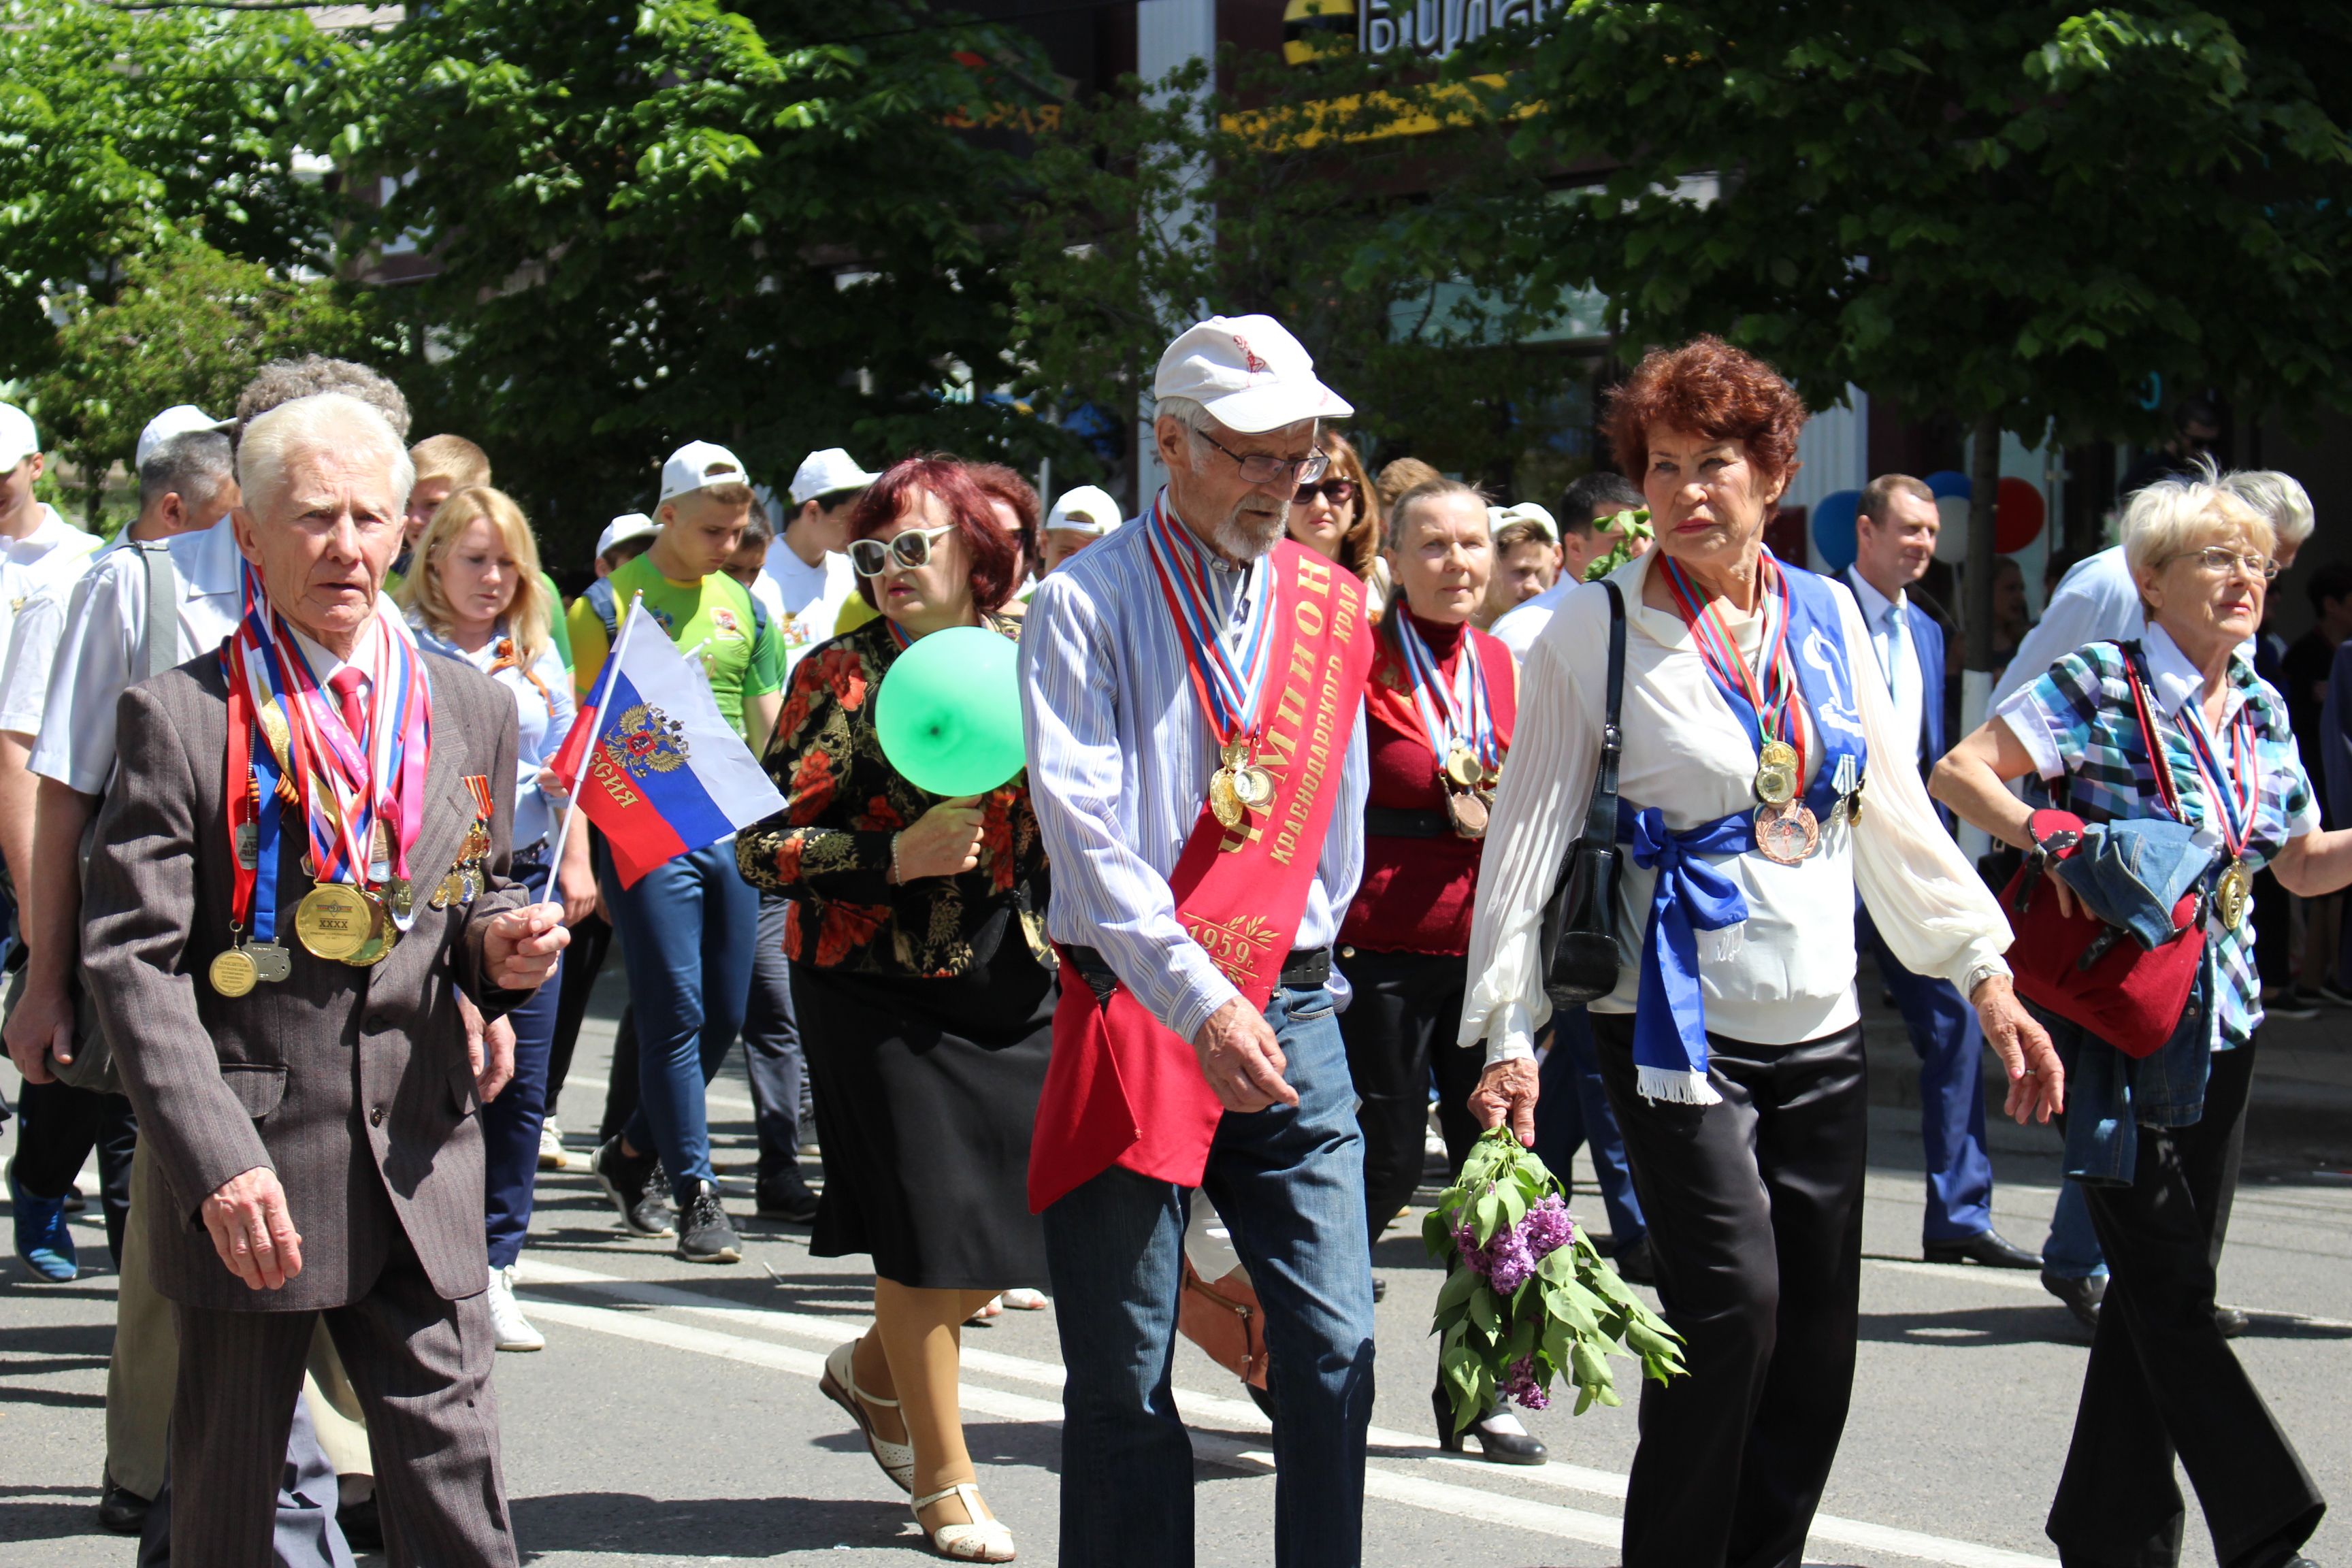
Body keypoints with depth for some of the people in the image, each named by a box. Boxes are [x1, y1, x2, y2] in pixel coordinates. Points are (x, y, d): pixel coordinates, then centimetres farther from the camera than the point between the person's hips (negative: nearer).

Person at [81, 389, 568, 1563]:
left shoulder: (471, 716, 9)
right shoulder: (179, 718, -4)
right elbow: (132, 959, -9)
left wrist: (499, 949, -4)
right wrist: (218, 1160, -18)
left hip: (418, 1167, 3)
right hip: (244, 1179, -3)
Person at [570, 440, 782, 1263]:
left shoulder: (741, 604, 15)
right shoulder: (611, 603, -2)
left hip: (731, 827, 6)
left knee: (724, 1015, 7)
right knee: (676, 1011, -7)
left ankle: (633, 1153, 26)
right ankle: (695, 1193, -2)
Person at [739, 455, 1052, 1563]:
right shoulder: (840, 677, -7)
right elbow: (762, 846, -10)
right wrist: (897, 858, -21)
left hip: (1016, 982, 5)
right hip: (879, 986, -4)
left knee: (1029, 1213, 5)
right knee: (930, 1226, -1)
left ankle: (876, 1368, 33)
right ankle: (943, 1474, 16)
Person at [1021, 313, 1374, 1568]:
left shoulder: (1331, 605, 12)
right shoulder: (1087, 605, -4)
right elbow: (1086, 829, -14)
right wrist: (1200, 1002, -22)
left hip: (1293, 1013, 4)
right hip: (1134, 1017, -4)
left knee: (1334, 1349, -2)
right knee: (1123, 1380, 1)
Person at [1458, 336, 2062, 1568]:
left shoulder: (1827, 615, 8)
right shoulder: (1596, 630, -5)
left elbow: (1895, 816, 14)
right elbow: (1528, 836, -5)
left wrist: (1987, 978, 10)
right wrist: (1507, 1032, -11)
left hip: (1821, 1028, 5)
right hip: (1676, 1026, -5)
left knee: (1818, 1342, 4)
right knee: (1733, 1301, -17)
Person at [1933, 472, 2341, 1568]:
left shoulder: (2262, 710, 11)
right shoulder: (2101, 685, -8)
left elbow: (2304, 863, 18)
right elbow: (1958, 772, -12)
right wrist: (2051, 837, -26)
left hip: (2218, 1025, 7)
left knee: (2167, 1282, 10)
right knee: (2169, 1288, -9)